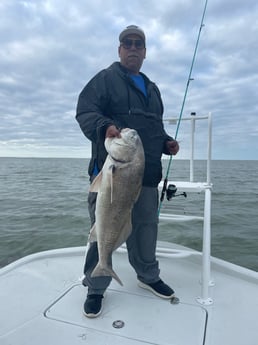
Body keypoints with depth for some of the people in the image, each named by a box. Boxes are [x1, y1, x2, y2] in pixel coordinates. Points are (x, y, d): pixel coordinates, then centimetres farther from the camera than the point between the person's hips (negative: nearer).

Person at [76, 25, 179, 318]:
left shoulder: (152, 88, 24)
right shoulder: (105, 79, 4)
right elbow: (85, 111, -9)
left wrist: (167, 143, 10)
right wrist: (104, 126, -29)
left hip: (147, 174, 6)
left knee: (145, 227, 15)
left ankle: (148, 276, 36)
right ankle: (96, 287, 20)